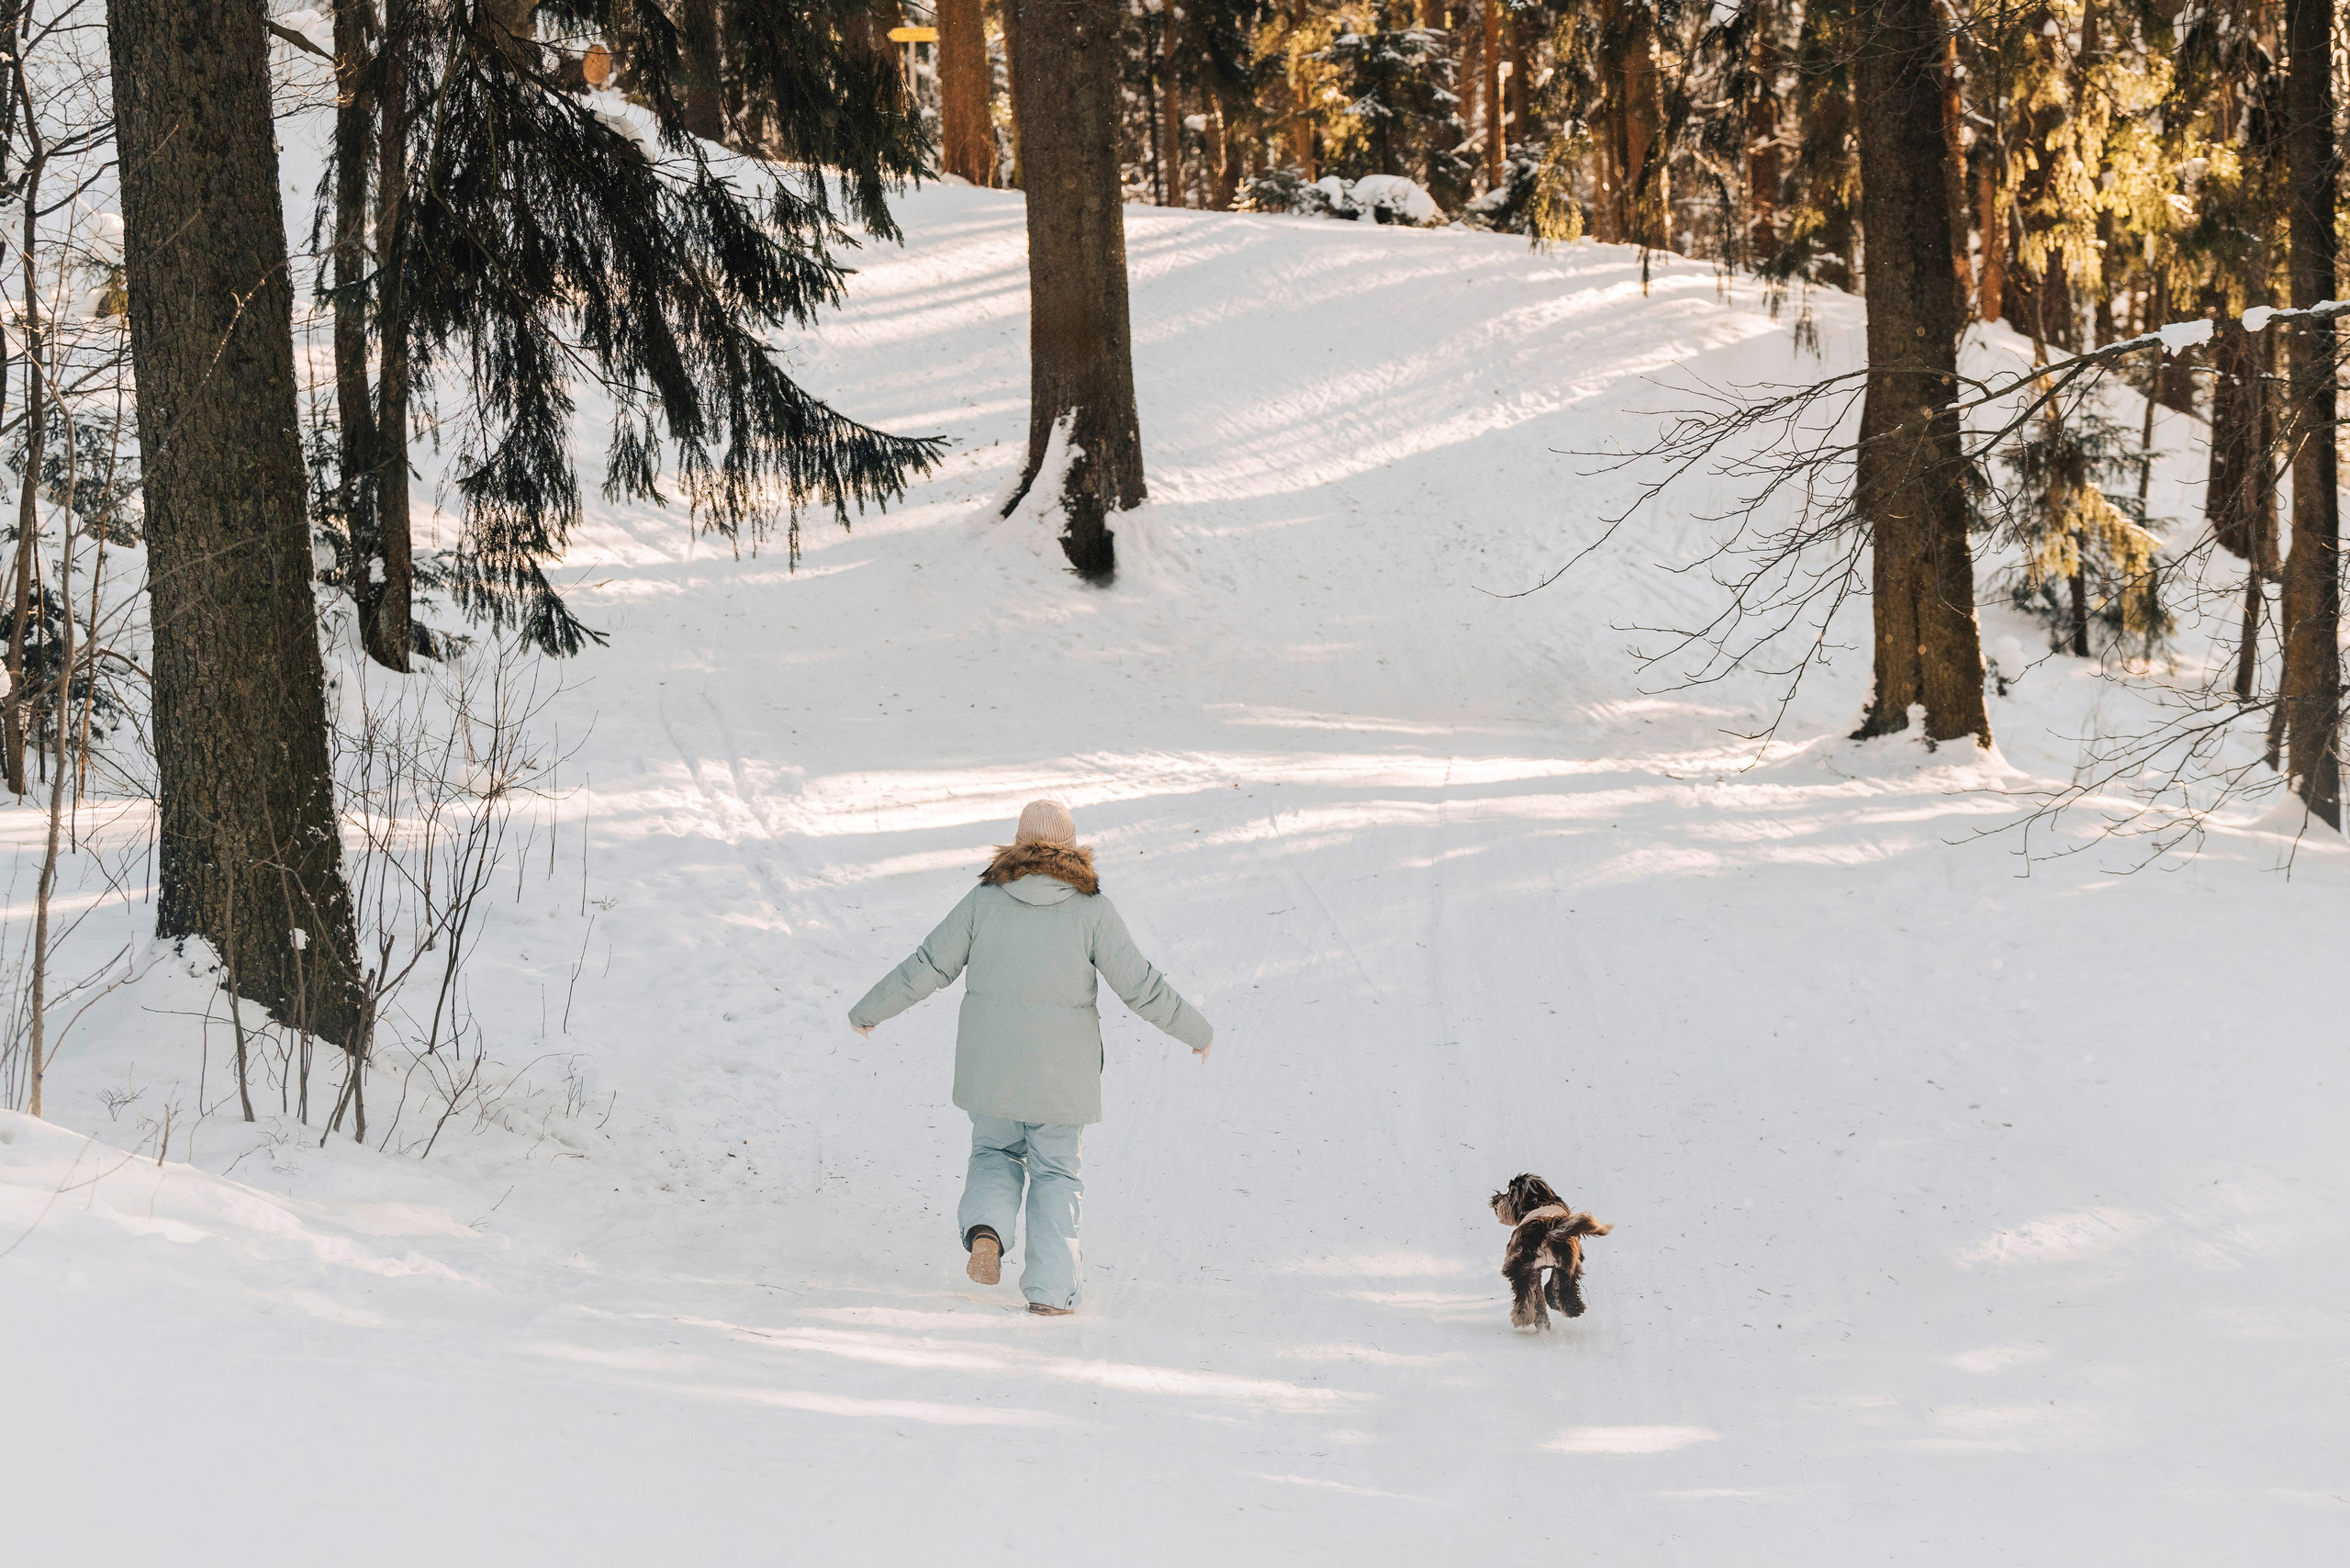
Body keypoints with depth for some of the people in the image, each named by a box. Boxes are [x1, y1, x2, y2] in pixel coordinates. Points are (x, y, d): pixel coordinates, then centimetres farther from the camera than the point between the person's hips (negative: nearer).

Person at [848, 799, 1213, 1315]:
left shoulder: (985, 900, -2)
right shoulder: (1091, 909, -6)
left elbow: (927, 967, 0)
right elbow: (1140, 986, -6)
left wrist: (869, 1012, 14)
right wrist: (1197, 1031, 8)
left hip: (990, 1059, 1)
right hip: (1059, 1067, -1)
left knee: (995, 1155, 20)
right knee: (1055, 1173, 12)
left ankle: (985, 1229, -9)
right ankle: (1049, 1290, 4)